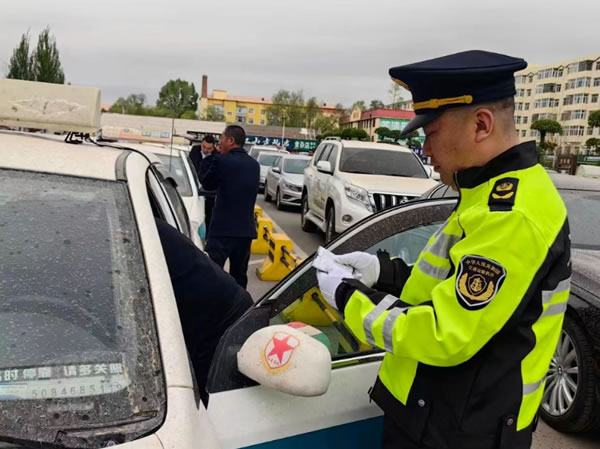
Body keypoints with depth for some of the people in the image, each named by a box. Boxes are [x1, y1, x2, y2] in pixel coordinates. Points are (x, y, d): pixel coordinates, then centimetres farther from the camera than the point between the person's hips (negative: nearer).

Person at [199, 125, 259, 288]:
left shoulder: (221, 161, -10)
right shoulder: (254, 165, 10)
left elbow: (207, 183, 4)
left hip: (223, 228, -6)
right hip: (246, 229, 6)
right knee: (239, 276, 14)